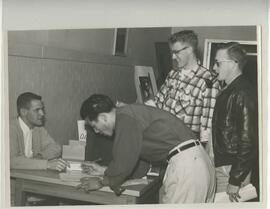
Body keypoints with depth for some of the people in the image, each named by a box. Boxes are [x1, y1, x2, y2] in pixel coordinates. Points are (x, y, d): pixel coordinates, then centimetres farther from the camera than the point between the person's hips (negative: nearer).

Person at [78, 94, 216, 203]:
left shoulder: (125, 117, -13)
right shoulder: (132, 113, 18)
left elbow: (123, 163, -11)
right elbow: (131, 158, 27)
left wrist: (102, 182, 6)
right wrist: (105, 170, 30)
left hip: (184, 164, -10)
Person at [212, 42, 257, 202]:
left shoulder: (243, 94, -17)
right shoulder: (228, 91, 13)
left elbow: (248, 142, -22)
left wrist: (235, 181, -20)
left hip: (233, 169, -9)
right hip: (221, 165, 9)